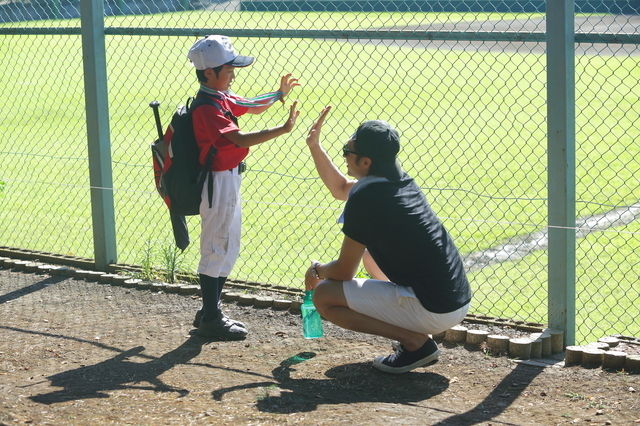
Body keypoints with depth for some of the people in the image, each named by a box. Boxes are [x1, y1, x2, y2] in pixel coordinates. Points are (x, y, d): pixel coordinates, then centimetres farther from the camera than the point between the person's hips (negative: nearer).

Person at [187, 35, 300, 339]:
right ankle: (210, 320, 5)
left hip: (230, 180, 10)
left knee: (229, 250, 17)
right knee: (215, 250, -3)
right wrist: (283, 129, -39)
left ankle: (210, 312, 27)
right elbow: (239, 139, -33)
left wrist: (279, 94, 4)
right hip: (218, 183, -10)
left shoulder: (223, 97, 8)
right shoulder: (207, 108, -22)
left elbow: (253, 107, 23)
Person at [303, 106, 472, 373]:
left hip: (434, 312, -9)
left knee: (324, 296, -5)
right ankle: (416, 333, 18)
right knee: (369, 249, 28)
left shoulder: (364, 199, -16)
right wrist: (315, 146, 20)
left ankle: (415, 341, -6)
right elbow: (340, 189, 28)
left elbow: (344, 272, -7)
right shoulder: (401, 181, 9)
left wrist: (316, 270, 13)